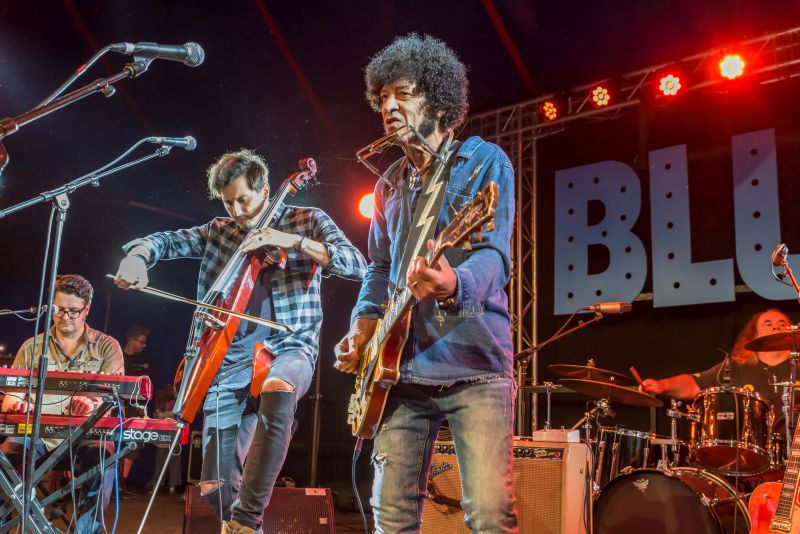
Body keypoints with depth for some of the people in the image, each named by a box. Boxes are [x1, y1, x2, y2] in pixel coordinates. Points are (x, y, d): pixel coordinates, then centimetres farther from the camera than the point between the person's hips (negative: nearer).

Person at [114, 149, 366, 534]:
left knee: (277, 390, -41)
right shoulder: (220, 231, 16)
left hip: (290, 348, -3)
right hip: (231, 358, 4)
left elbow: (357, 265, -7)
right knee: (215, 486, -4)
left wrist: (293, 241, -18)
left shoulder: (308, 220, 6)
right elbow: (166, 241, 11)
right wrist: (137, 256, -12)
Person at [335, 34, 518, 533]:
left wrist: (454, 285, -38)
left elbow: (495, 254, -16)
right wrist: (364, 324, 5)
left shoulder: (485, 160, -2)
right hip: (402, 366, 6)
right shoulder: (390, 183, 17)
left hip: (474, 363, -6)